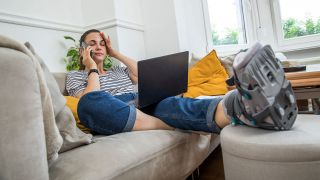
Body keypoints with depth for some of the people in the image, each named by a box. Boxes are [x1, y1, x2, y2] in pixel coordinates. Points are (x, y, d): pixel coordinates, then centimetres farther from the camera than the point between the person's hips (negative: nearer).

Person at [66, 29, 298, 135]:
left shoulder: (117, 70, 33)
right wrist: (93, 69, 9)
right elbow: (90, 101, -2)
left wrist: (115, 53, 20)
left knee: (171, 104, -32)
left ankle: (244, 107, -60)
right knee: (88, 103, -38)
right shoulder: (75, 75, 20)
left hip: (145, 107, 3)